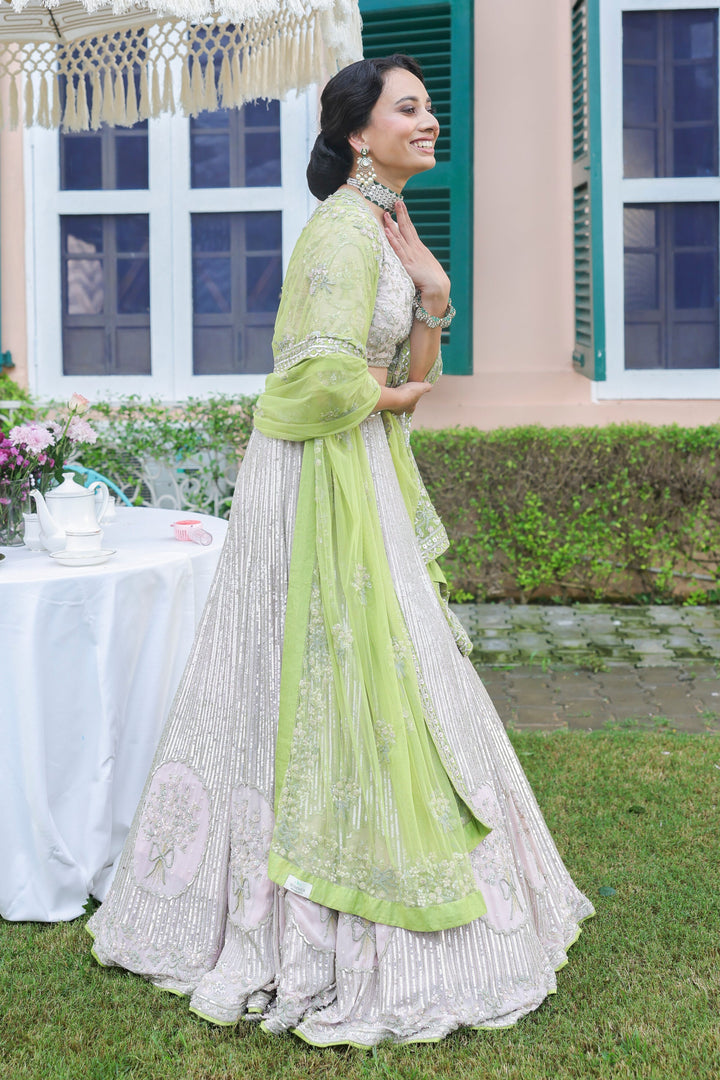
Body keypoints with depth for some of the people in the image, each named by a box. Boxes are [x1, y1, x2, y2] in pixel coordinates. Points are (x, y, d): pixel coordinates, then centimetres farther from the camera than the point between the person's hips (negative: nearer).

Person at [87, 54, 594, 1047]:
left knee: (319, 691, 16)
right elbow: (328, 373, -28)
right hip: (324, 480, -10)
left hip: (367, 478, 10)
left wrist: (435, 298, 0)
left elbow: (413, 379, 15)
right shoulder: (345, 228, -16)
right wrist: (385, 397, -9)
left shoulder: (392, 226, 14)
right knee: (339, 685, -3)